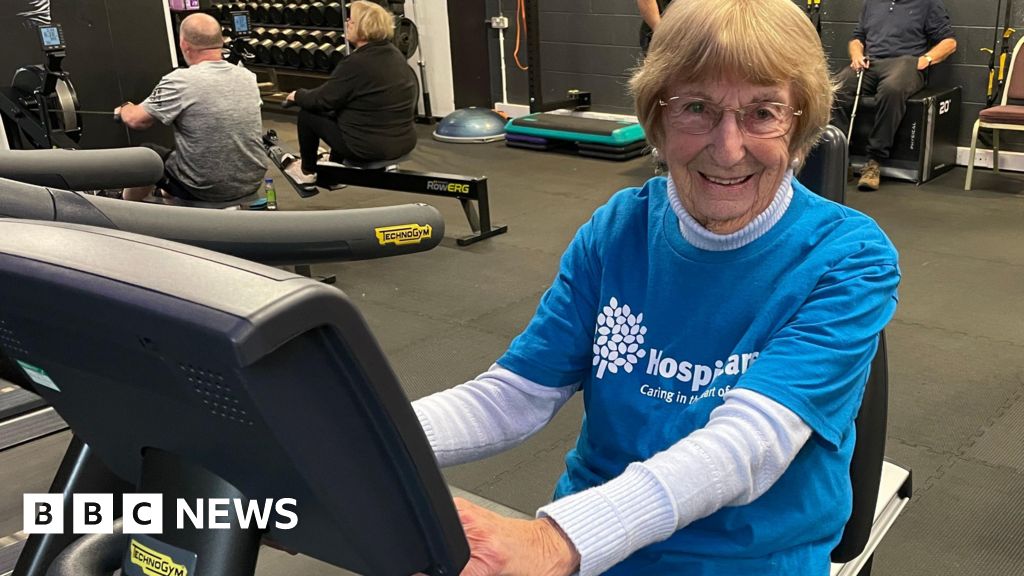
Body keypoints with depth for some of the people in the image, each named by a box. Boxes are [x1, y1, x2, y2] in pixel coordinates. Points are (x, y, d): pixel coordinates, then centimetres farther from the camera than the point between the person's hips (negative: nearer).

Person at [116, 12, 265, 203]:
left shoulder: (180, 82, -19)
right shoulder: (248, 77, -2)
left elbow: (136, 120, -8)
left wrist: (125, 108, 16)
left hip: (206, 189, -5)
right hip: (252, 182, 5)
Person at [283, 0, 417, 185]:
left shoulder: (355, 63, -19)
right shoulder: (394, 54, 6)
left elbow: (323, 100, -8)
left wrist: (298, 95, 12)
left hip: (370, 147, -8)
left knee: (307, 114, 11)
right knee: (337, 112, 32)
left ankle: (307, 172, 29)